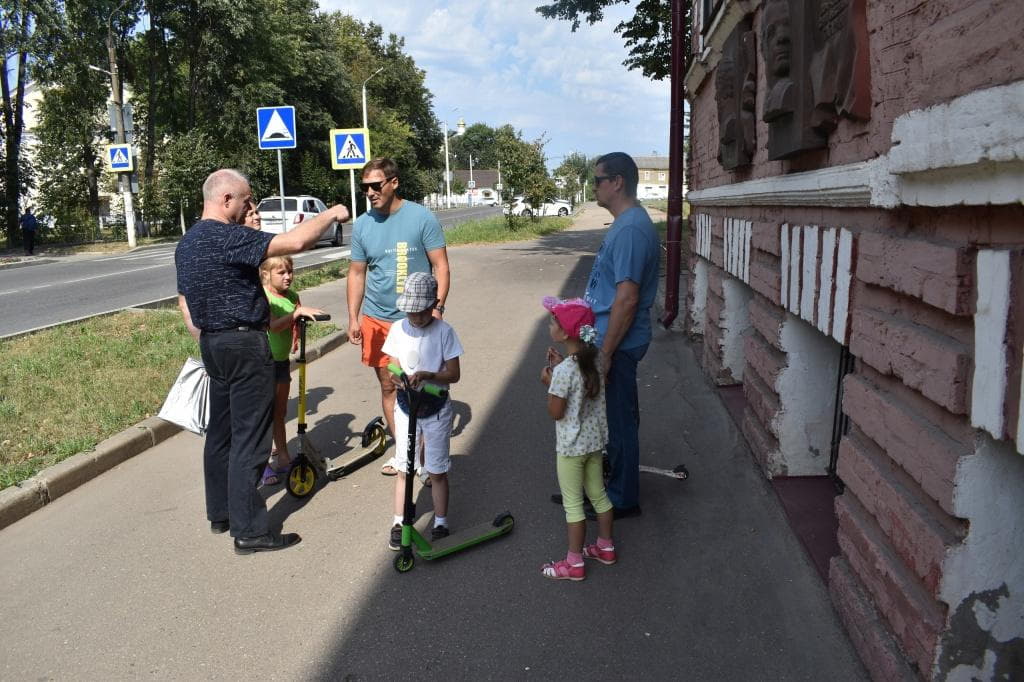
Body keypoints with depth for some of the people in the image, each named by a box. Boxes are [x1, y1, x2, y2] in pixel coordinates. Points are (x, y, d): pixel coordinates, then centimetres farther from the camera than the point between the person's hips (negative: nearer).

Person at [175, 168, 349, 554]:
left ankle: (220, 513, 30)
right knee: (250, 439, -4)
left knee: (221, 431, 18)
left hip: (212, 345, 10)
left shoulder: (186, 244, 12)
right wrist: (330, 214, -12)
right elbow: (295, 242, -27)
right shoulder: (228, 237, -19)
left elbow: (184, 301, 18)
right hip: (245, 345, -10)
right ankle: (250, 531, 2)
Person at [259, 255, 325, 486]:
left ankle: (282, 457, 29)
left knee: (280, 412, 17)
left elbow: (296, 326, 5)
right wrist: (297, 312, -42)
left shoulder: (293, 297, 2)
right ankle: (262, 464, 5)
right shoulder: (263, 297, -17)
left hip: (282, 361, 6)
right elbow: (273, 326, -32)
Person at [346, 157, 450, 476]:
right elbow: (357, 273, 9)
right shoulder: (362, 225, 3)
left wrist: (437, 307, -14)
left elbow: (440, 266, -5)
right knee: (388, 386, 9)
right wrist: (353, 318, 4)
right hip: (376, 320, 4)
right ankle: (402, 450, 23)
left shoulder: (422, 218, -7)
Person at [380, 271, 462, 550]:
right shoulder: (398, 329, -2)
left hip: (436, 408, -2)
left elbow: (453, 373, -11)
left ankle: (440, 524, 22)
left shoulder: (444, 331, -11)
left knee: (436, 471, 8)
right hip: (406, 405, 2)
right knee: (402, 468, 8)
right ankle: (399, 523, 21)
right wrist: (400, 378, -21)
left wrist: (427, 375, -28)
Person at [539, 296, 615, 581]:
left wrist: (548, 382, -8)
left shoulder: (563, 371, -26)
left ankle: (574, 563, 16)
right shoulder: (595, 359, -2)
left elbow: (556, 412, -19)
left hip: (572, 446, -8)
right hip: (595, 440, 8)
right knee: (598, 494, 21)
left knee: (572, 503, 5)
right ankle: (605, 546, 36)